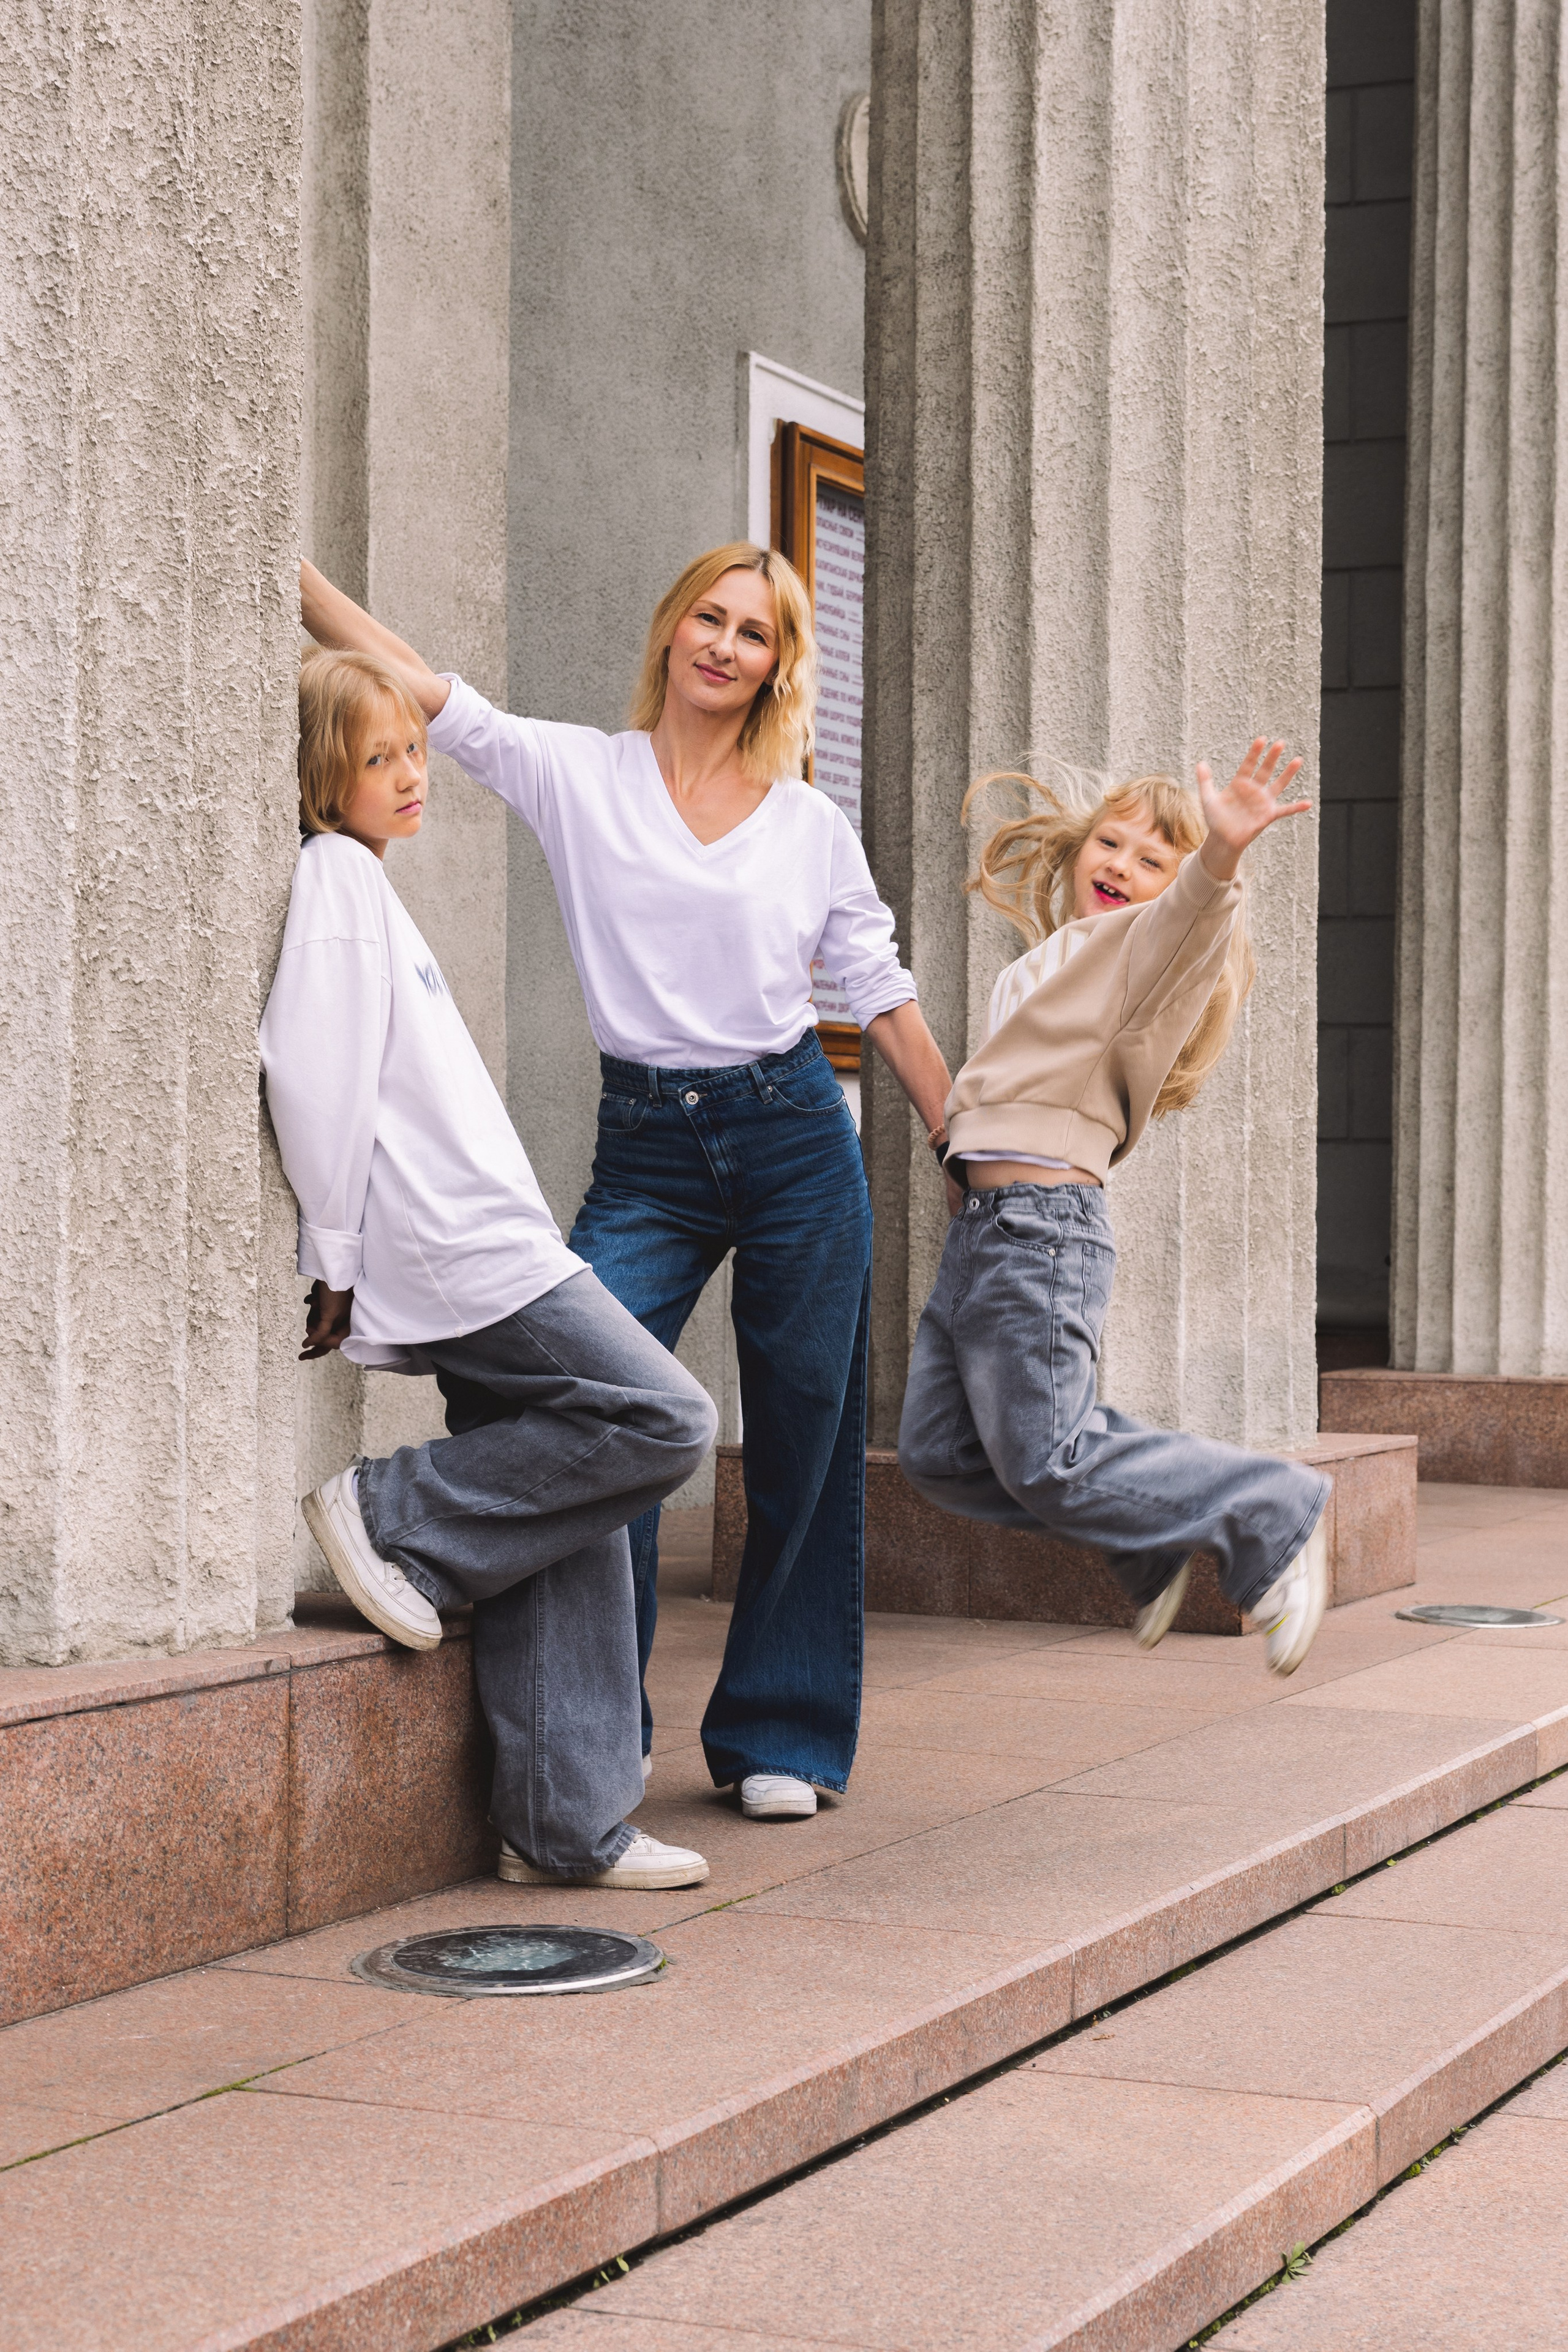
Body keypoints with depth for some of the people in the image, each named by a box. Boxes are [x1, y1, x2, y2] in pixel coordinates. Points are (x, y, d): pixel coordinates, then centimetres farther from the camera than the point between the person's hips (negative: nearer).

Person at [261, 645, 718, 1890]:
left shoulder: (359, 880, 23)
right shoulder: (336, 874, -7)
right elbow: (315, 1079, -16)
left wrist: (349, 1261, 19)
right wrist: (333, 1265, -13)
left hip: (485, 1249, 10)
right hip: (456, 1255, -10)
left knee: (566, 1517, 5)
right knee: (664, 1421, -13)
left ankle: (567, 1822, 6)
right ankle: (399, 1516, -7)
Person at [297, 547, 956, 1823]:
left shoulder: (813, 825, 7)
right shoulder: (579, 776, 4)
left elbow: (886, 997, 12)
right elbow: (407, 678, -2)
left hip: (796, 1137, 1)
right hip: (645, 1144, -1)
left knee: (804, 1436, 4)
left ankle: (779, 1734, 19)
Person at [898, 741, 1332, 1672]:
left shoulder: (1147, 941, -6)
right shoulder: (1051, 960, 23)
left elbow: (1182, 924, -32)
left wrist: (1218, 857, -50)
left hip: (1042, 1225, -9)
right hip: (983, 1223, 9)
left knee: (1046, 1467, -11)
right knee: (938, 1454, 8)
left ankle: (1275, 1515, 0)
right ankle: (1154, 1533, 14)